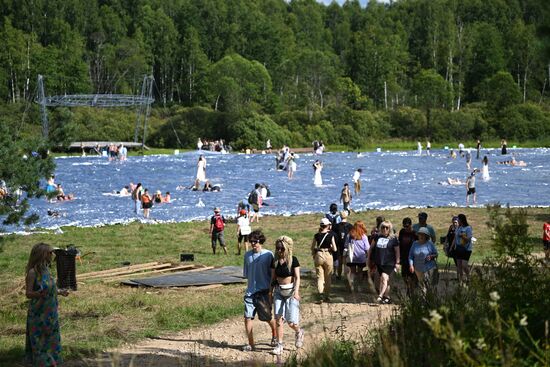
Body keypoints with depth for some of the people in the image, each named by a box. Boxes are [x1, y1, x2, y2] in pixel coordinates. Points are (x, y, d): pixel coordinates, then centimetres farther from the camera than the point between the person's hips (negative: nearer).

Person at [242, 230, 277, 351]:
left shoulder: (268, 255, -5)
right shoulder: (248, 255, 6)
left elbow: (272, 274, -2)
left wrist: (271, 289, -4)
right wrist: (250, 285, 6)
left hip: (263, 291, -3)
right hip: (250, 291, 3)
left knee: (267, 317, 8)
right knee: (248, 318, -5)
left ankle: (274, 333, 39)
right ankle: (251, 344, 4)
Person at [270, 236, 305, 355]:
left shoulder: (293, 260, -6)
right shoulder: (275, 261, 4)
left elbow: (297, 277, -8)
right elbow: (273, 278, 12)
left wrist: (296, 291, -21)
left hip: (290, 291, -4)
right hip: (278, 291, 4)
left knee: (291, 321, -7)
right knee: (278, 319, -3)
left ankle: (299, 332, 27)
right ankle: (279, 345, 5)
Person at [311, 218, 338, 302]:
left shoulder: (317, 235, -2)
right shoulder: (331, 235, -9)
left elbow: (312, 248, 4)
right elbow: (334, 249, -9)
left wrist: (314, 256, 18)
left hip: (318, 255, 1)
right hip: (328, 256, -1)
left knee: (319, 277, 7)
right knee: (328, 278, 12)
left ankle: (320, 293, -11)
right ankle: (327, 296, 17)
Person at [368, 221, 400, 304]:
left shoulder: (393, 238, -1)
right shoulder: (377, 237, 9)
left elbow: (397, 251, 1)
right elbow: (371, 248, 20)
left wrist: (397, 262, -4)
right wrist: (369, 259, 20)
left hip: (389, 263, -5)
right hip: (379, 262, 5)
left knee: (384, 277, -20)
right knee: (384, 280, 12)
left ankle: (380, 296, -27)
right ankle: (387, 297, 21)